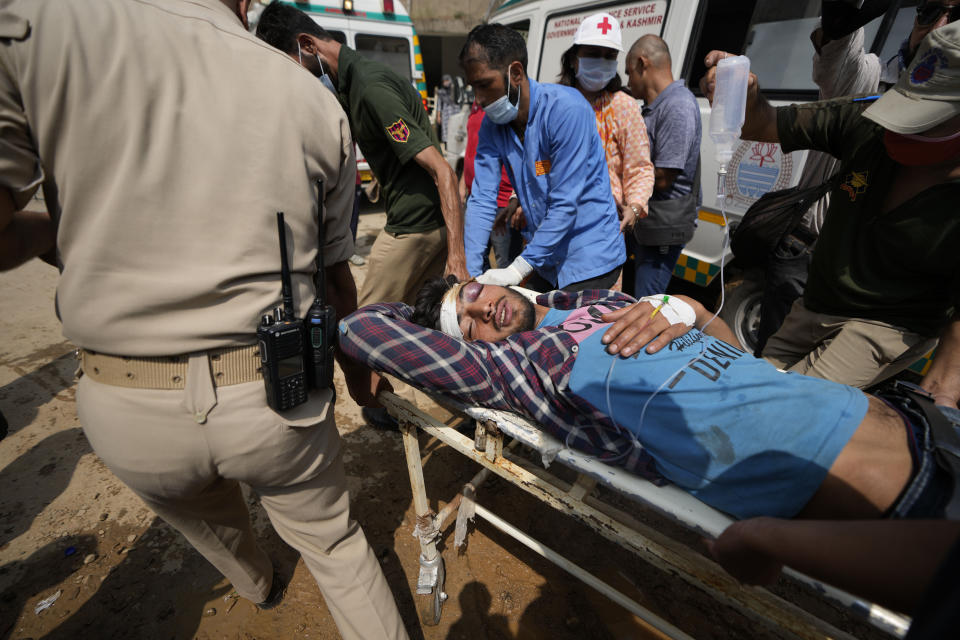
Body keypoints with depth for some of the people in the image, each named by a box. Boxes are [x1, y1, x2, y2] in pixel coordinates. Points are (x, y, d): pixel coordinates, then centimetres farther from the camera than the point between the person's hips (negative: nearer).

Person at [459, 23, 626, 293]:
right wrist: (469, 273, -15)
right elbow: (481, 200, -7)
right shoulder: (491, 124, -1)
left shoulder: (566, 108, -20)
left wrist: (519, 268, -25)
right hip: (545, 260, 6)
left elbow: (565, 204, -24)